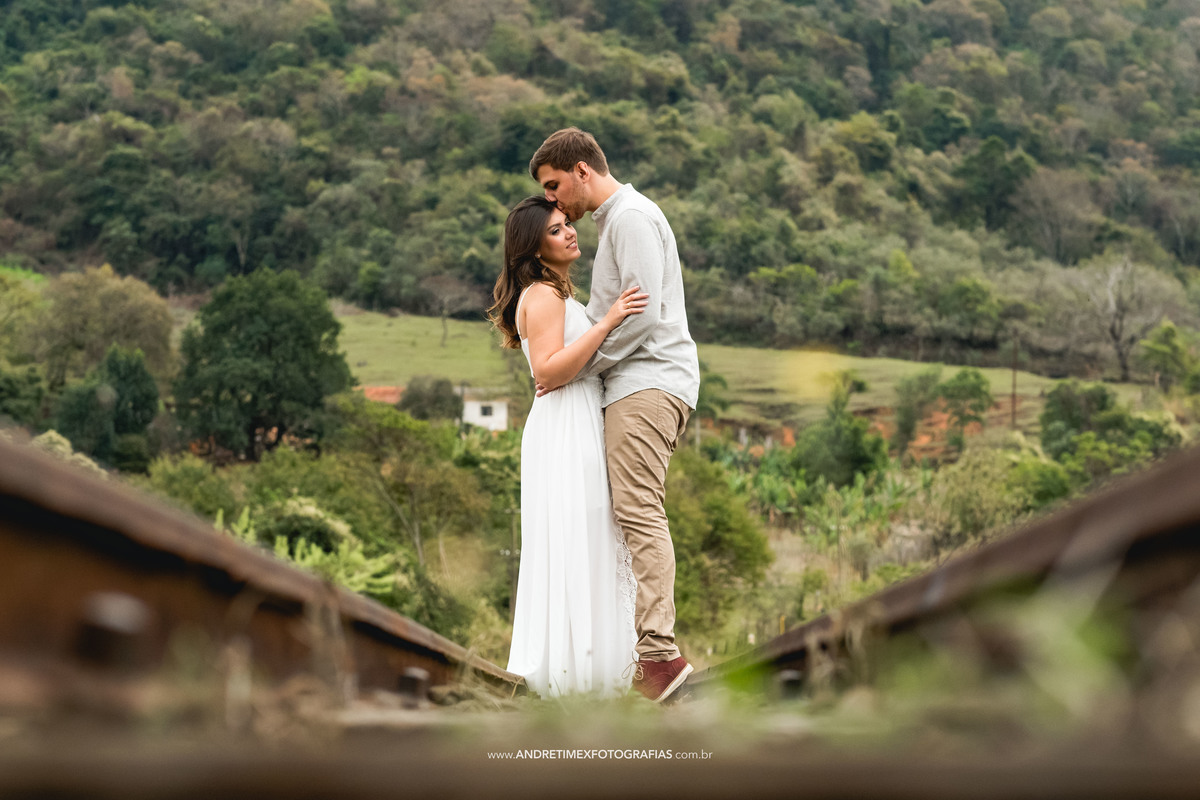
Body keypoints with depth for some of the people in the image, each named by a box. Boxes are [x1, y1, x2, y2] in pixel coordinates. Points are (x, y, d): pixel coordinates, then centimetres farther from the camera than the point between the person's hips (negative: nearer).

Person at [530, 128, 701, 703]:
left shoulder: (631, 217, -6)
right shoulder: (614, 221, 27)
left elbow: (643, 312, -17)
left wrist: (577, 367, -10)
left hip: (648, 381, -11)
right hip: (637, 383, 11)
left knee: (637, 508, -20)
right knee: (636, 510, 5)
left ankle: (658, 652, -28)